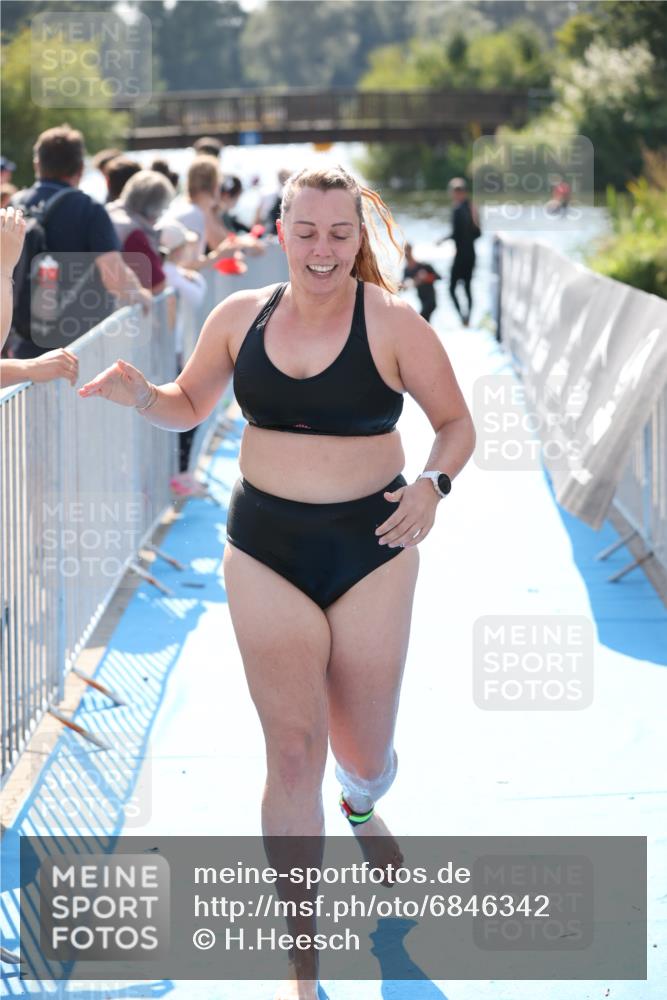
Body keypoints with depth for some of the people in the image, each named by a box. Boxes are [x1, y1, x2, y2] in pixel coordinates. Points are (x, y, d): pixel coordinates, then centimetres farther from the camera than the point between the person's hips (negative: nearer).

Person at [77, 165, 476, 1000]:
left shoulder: (392, 323, -9)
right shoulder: (240, 316, 0)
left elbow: (455, 423, 0)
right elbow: (189, 405, 14)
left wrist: (433, 484, -20)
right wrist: (139, 393, -7)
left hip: (371, 551, -1)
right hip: (266, 554, 1)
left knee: (363, 753, 9)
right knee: (293, 750, -5)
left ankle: (362, 807, 51)